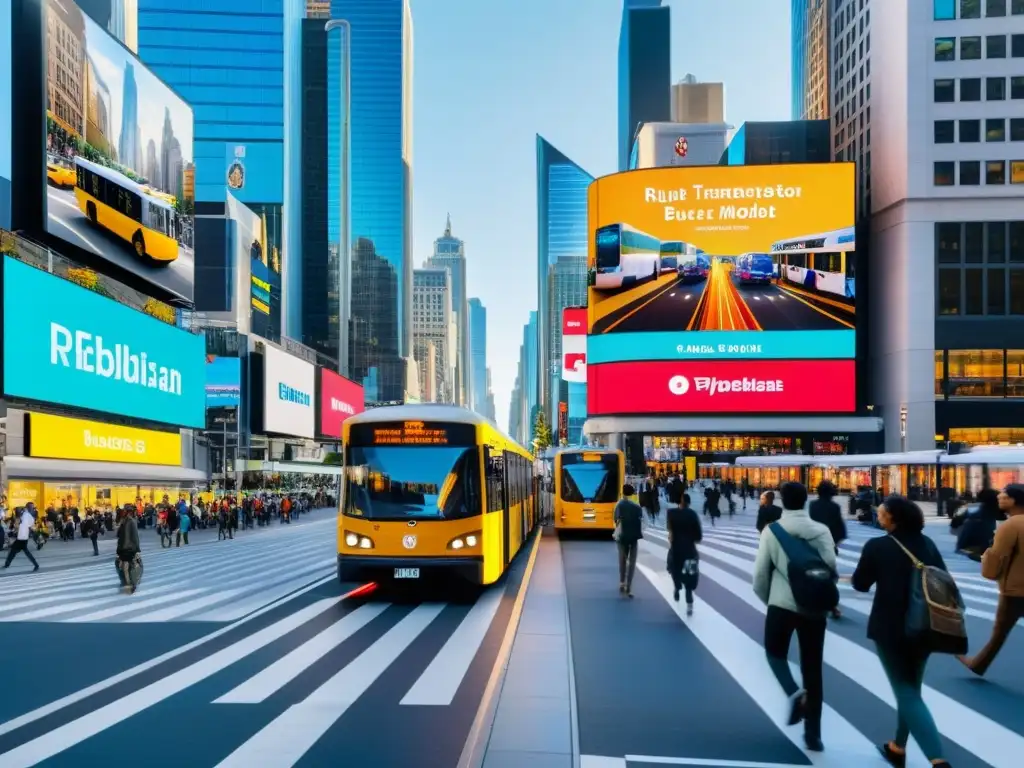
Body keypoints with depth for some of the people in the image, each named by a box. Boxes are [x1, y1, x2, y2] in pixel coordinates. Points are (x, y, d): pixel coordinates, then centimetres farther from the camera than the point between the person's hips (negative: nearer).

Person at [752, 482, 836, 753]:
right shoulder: (822, 531, -2)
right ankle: (813, 733, 11)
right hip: (814, 607, 2)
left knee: (775, 653, 21)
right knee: (813, 668, 11)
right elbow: (831, 569, -6)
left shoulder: (772, 530, -6)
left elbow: (760, 573, -4)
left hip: (781, 604, -2)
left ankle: (794, 692, -8)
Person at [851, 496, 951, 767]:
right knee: (910, 687, 21)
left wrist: (859, 575, 17)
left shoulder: (877, 547, -13)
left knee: (906, 692, -2)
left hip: (891, 628, -6)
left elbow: (860, 584, -2)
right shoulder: (927, 544, 1)